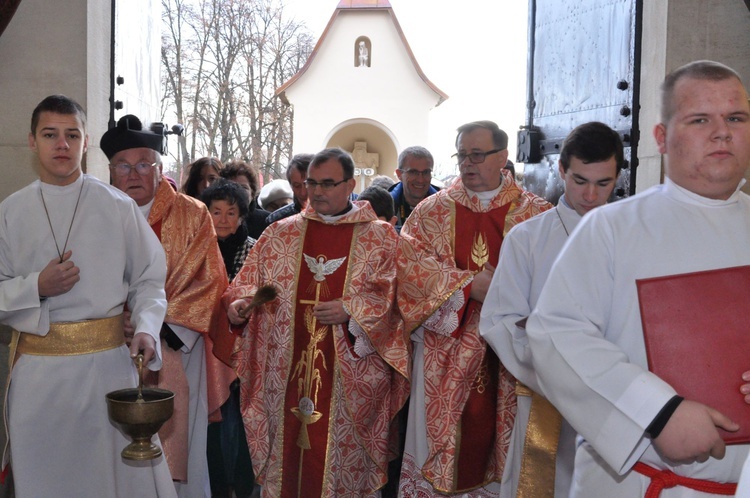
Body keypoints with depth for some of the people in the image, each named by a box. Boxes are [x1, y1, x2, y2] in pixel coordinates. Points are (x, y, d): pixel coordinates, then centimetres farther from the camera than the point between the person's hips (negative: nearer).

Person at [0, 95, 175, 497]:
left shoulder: (118, 207, 2)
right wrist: (36, 287, -12)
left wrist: (146, 328, -14)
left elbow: (148, 280, 2)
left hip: (108, 361, -1)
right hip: (37, 368, 2)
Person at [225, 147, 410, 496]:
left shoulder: (382, 238, 3)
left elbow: (393, 297, -3)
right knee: (287, 455, 8)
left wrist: (351, 309, -16)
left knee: (342, 457, 4)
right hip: (288, 372, 2)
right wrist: (240, 302, -8)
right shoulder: (280, 233, 10)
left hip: (350, 380, -2)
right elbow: (248, 282, 12)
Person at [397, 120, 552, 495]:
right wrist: (468, 284, -15)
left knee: (497, 435, 4)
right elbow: (409, 261, -5)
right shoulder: (432, 210, 8)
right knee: (440, 437, 5)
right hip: (445, 348, 1)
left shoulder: (535, 212, 4)